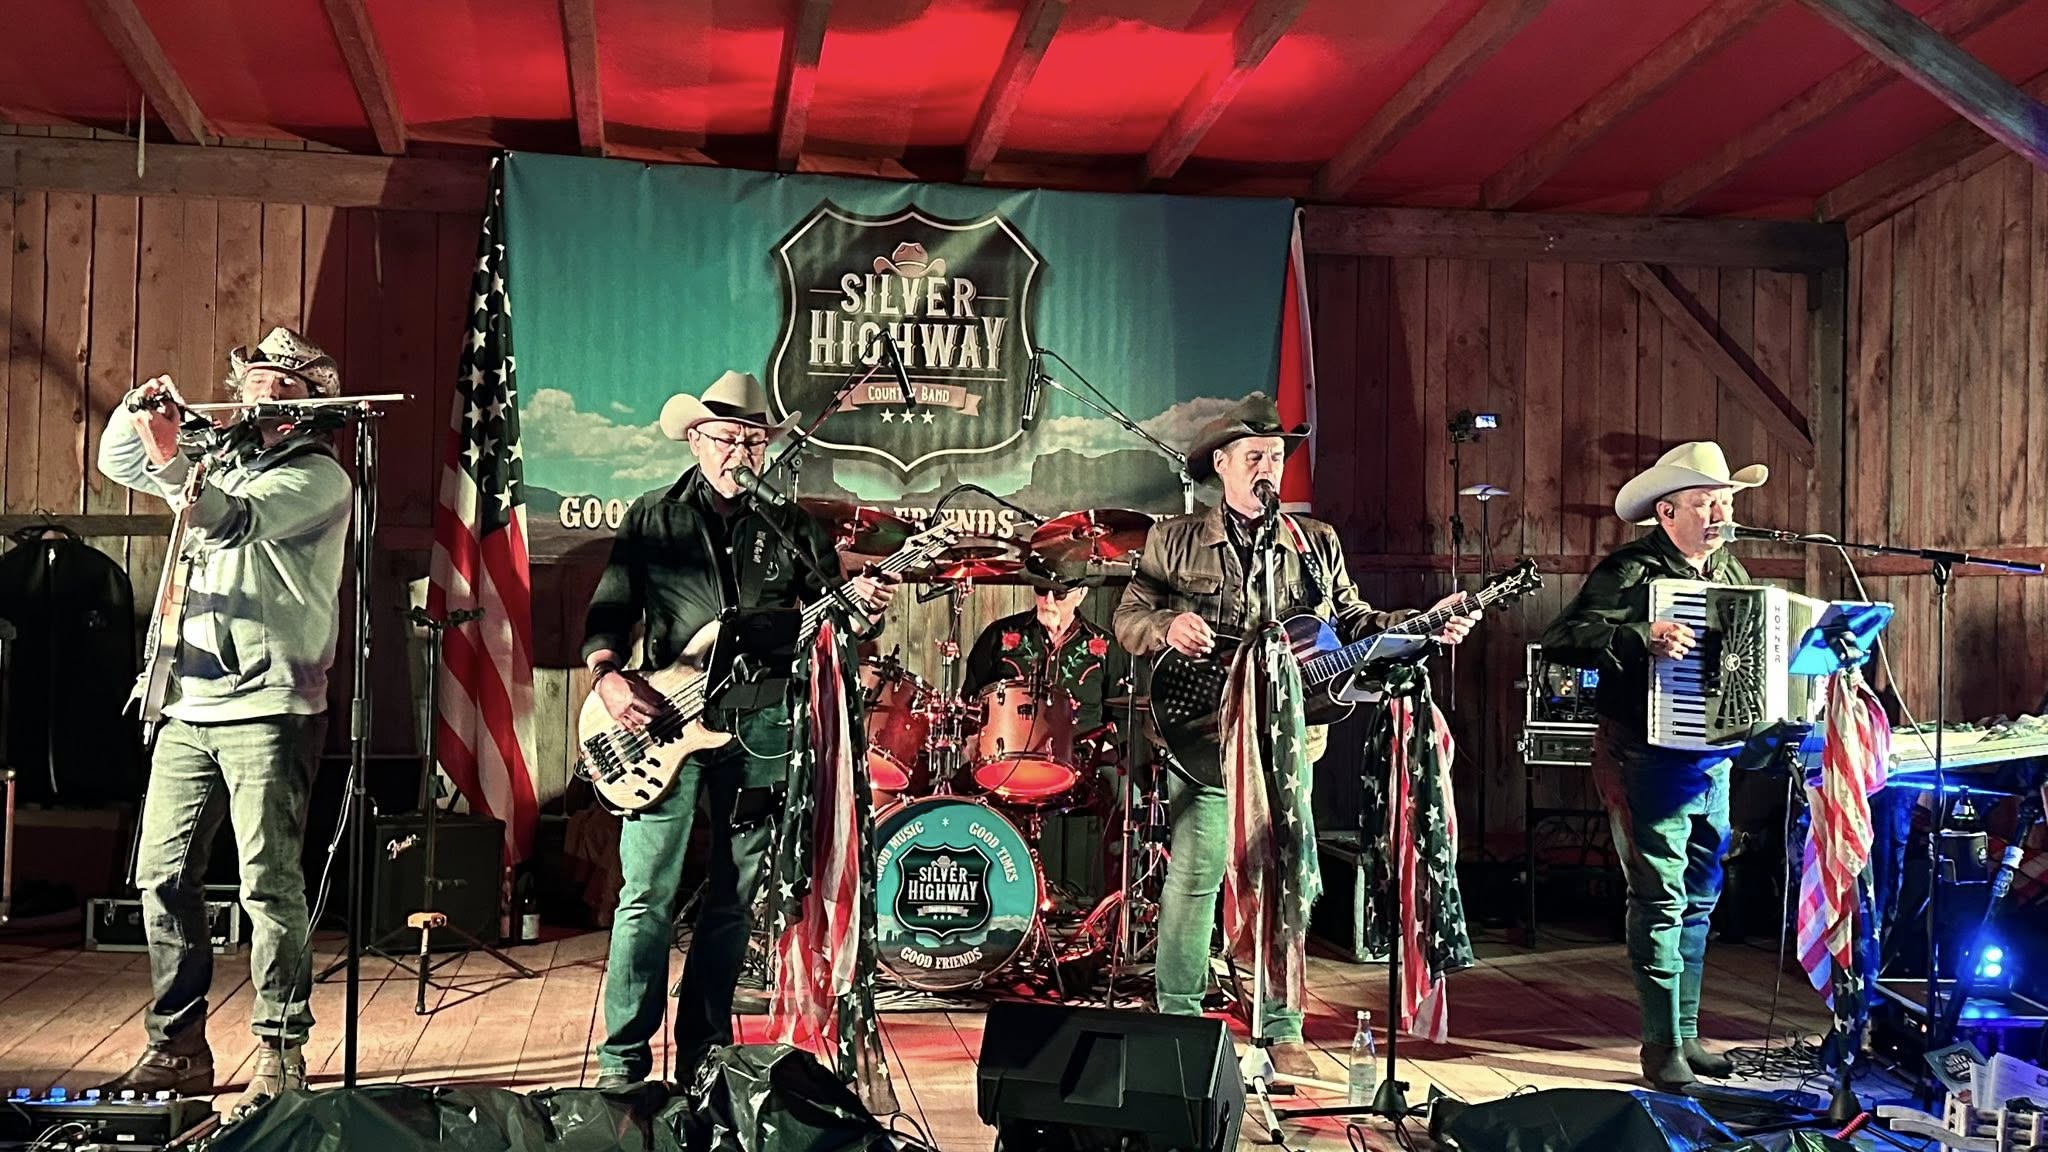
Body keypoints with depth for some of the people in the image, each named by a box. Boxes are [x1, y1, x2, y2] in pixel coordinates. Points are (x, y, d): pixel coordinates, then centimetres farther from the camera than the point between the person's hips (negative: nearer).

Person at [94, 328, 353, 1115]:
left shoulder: (320, 476, -3)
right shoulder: (219, 462, 19)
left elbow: (234, 520, -19)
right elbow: (115, 461, 26)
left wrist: (165, 457, -24)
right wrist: (138, 408, 7)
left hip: (268, 705, -7)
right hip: (189, 704, 7)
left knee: (268, 882, -8)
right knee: (162, 874, 6)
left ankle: (280, 1055, 0)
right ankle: (176, 1046, 17)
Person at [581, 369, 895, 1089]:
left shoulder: (791, 529, 11)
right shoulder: (652, 518, 7)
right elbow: (610, 610, 4)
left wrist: (859, 605, -9)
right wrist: (608, 677, -14)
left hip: (758, 727, 2)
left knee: (734, 900, 7)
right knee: (647, 897, -5)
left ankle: (703, 1055, 19)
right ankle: (624, 1058, 5)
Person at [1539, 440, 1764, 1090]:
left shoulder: (1730, 573, 13)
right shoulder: (1630, 573, -11)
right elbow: (1561, 639, -21)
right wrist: (1640, 638, -32)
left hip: (1714, 762, 8)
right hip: (1649, 762, -8)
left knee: (1699, 901, 13)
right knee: (1660, 902, -5)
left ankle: (1687, 1034, 24)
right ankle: (1662, 1047, 3)